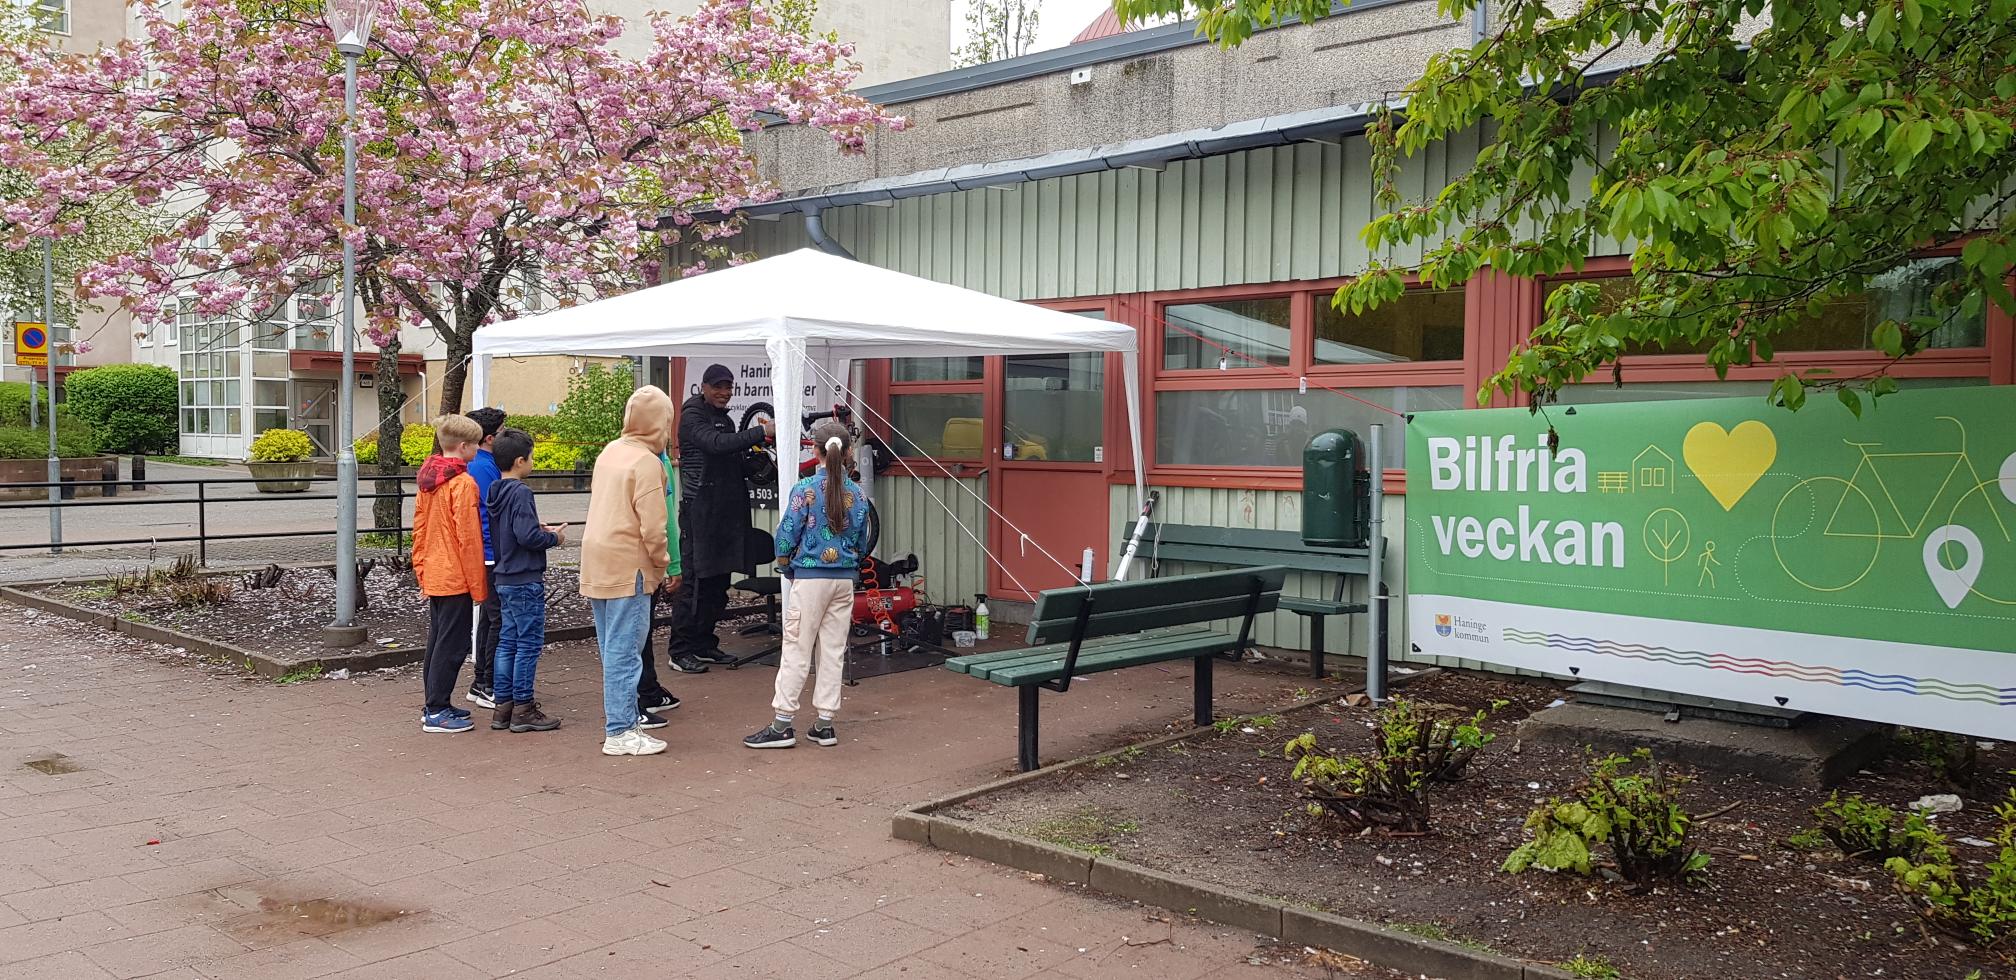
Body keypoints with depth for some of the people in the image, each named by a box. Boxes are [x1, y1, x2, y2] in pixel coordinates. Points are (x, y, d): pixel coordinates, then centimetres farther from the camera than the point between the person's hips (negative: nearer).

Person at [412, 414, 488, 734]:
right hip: (456, 578, -9)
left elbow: (419, 529, 13)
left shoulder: (427, 479, 8)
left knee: (437, 641, 15)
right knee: (451, 644, -2)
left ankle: (435, 705, 23)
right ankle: (436, 712, 2)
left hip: (433, 576, 9)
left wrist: (421, 568, 19)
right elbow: (468, 538, -18)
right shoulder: (463, 483, -17)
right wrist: (478, 586, -13)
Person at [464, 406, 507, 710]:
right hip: (493, 556, -10)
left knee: (488, 618, 16)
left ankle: (481, 682, 23)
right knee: (499, 620, -5)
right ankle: (489, 687, 0)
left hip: (485, 556, 10)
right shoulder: (485, 467, -16)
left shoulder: (476, 465, 14)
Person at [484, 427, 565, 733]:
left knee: (507, 642, 13)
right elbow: (527, 536, -24)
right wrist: (554, 537, -8)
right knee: (529, 644, -2)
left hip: (504, 579, 9)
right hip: (525, 580, -9)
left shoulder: (495, 492, 10)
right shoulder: (521, 492, -17)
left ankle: (502, 707, 17)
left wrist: (540, 530, 12)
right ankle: (523, 709, 2)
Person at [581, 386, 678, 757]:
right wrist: (662, 561, -3)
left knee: (613, 650, 16)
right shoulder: (646, 462, -14)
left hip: (597, 563, 9)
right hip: (628, 567, -9)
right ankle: (621, 733, 1)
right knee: (624, 650, -3)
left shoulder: (609, 452, 12)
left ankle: (616, 722, 24)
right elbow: (652, 526, -18)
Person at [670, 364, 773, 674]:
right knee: (694, 580, -8)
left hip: (726, 513, 9)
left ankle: (705, 645, 20)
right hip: (700, 511, -9)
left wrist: (752, 453, 7)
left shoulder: (724, 419, 20)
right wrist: (762, 433, -30)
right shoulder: (692, 416, -8)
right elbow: (716, 444, -25)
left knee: (718, 582, 11)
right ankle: (679, 651, -3)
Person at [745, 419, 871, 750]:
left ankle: (782, 725, 3)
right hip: (845, 580, 4)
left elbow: (785, 537, -8)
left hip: (810, 578, -4)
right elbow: (862, 543, 10)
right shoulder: (859, 495, 2)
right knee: (834, 651, 9)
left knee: (796, 651, 0)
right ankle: (825, 725, 12)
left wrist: (787, 569, 9)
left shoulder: (806, 489, -10)